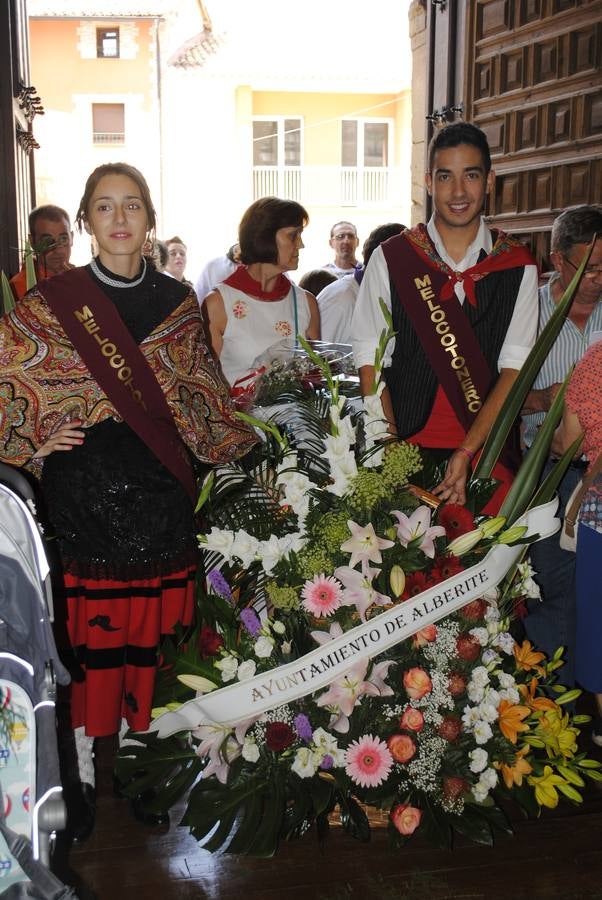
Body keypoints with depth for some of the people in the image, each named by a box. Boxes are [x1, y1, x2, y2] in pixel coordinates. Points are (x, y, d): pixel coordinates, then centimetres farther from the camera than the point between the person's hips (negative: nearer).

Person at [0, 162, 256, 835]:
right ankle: (79, 770, 22)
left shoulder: (177, 302, 7)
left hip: (160, 491, 2)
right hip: (82, 489, -2)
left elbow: (200, 400, 13)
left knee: (149, 626, 9)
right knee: (85, 624, 4)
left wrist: (243, 446, 5)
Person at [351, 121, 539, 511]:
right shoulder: (390, 259, 0)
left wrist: (466, 453, -15)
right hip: (405, 445, 0)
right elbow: (370, 360, -2)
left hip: (486, 449, 1)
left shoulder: (518, 267, 2)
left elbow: (515, 367, -4)